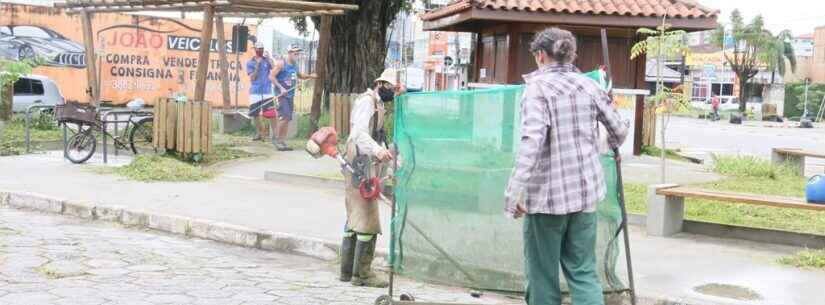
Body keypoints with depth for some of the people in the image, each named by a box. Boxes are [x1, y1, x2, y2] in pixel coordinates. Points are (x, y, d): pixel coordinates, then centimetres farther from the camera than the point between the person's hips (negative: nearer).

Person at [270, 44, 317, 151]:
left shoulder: (295, 64, 13)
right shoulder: (281, 63, -9)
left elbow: (299, 75, 29)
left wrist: (309, 76, 12)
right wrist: (281, 88, -20)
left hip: (290, 95, 7)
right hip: (281, 94, -7)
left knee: (287, 118, 8)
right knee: (285, 116, -16)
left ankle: (283, 141, 15)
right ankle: (276, 139, -3)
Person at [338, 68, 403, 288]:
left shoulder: (377, 104, 21)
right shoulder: (367, 101, -11)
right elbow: (359, 132, -28)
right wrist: (377, 150, -44)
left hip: (367, 165, 11)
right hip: (362, 165, -11)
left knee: (355, 219, 13)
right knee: (368, 221, -9)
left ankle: (348, 270, 19)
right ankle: (362, 273, -5)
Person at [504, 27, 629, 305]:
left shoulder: (538, 87, -9)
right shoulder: (588, 86, 6)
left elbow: (532, 140, -23)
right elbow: (619, 130, 13)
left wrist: (514, 190, -25)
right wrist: (611, 146, 36)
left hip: (547, 193, -4)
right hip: (586, 190, 5)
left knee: (542, 272, 8)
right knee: (583, 270, 11)